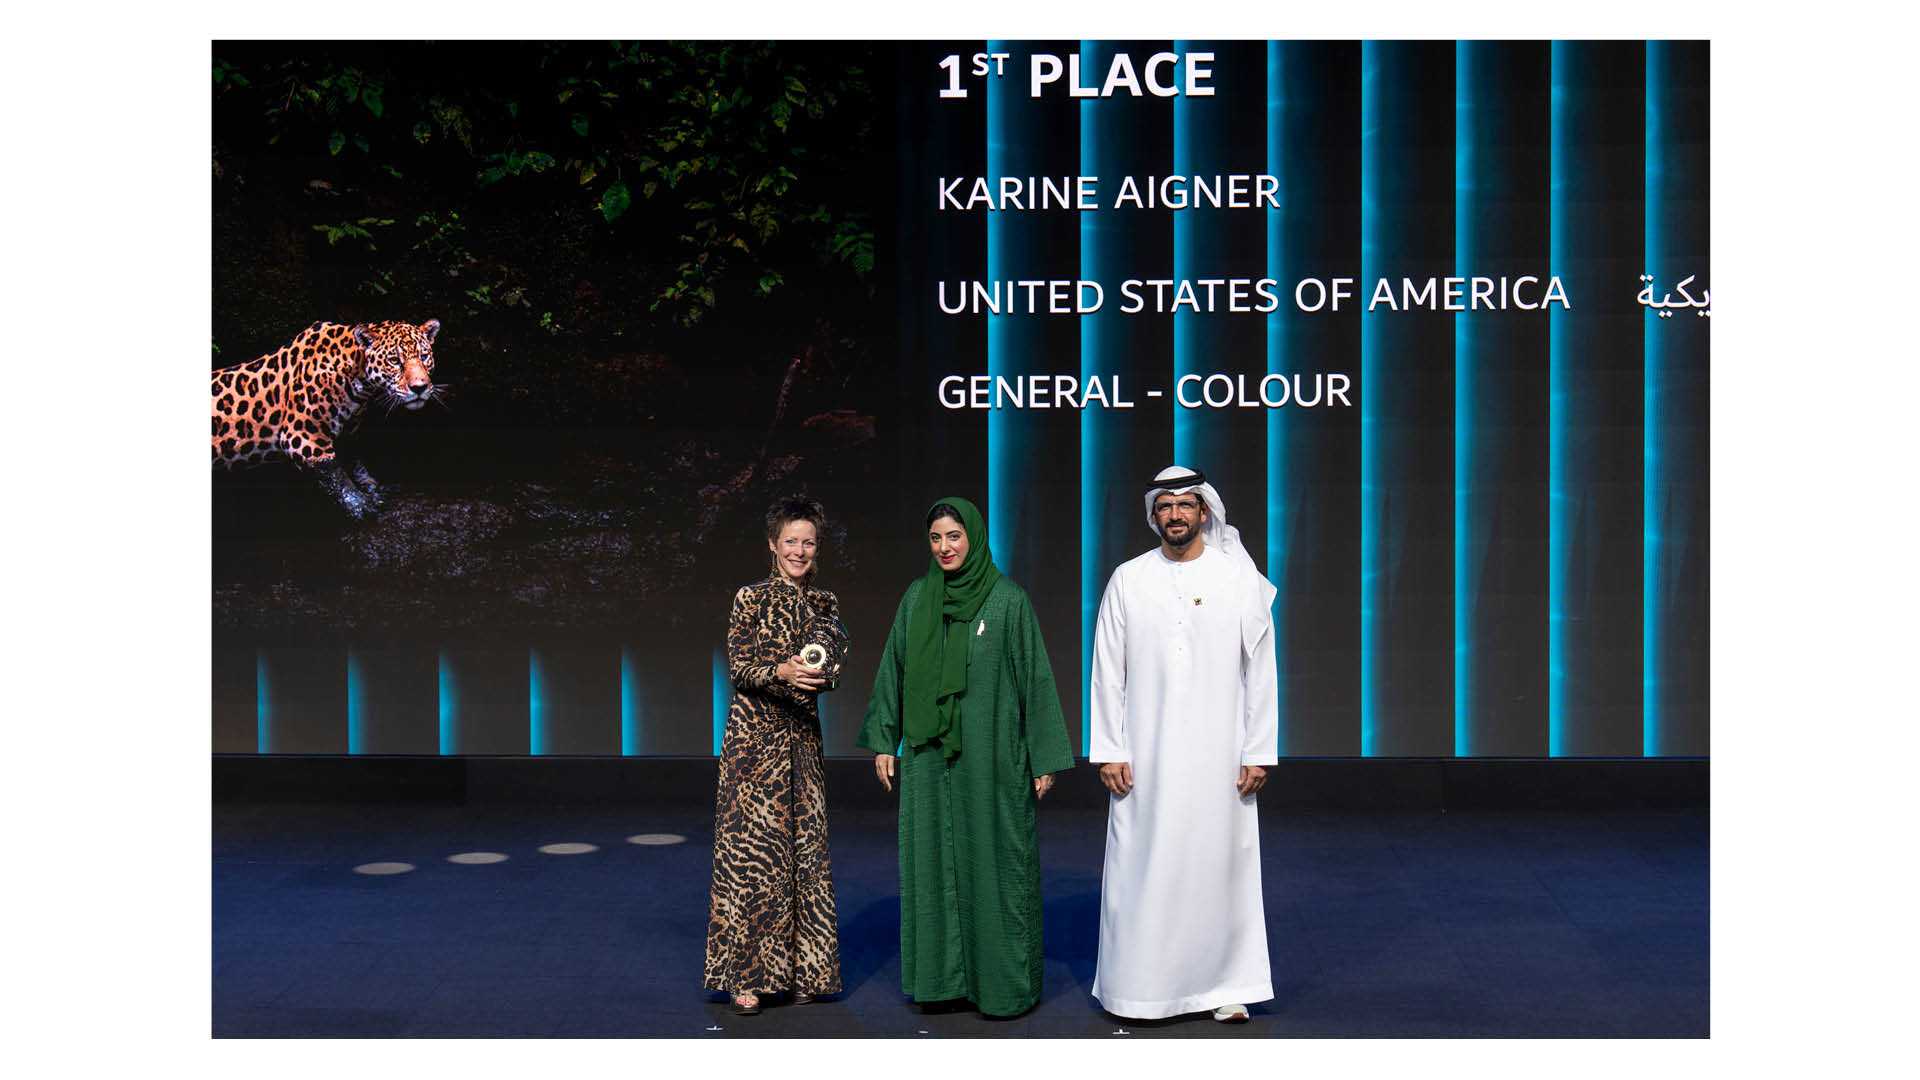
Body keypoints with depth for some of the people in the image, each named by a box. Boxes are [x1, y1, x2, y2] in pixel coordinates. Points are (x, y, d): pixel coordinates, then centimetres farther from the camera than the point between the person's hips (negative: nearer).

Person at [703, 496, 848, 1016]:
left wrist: (818, 673, -13)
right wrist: (781, 671, -24)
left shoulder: (825, 604, 11)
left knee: (804, 847, 5)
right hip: (755, 735, -4)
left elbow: (835, 671, 9)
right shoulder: (751, 598, -1)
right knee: (750, 849, -4)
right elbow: (738, 668, -7)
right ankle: (745, 977, 2)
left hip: (802, 737, 4)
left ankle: (801, 968, 15)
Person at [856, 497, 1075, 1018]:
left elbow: (1036, 677, -3)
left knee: (994, 860, 2)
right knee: (933, 861, 7)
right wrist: (883, 741, 9)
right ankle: (940, 978, 18)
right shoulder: (916, 598, 7)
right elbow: (893, 671, 13)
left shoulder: (1008, 599, -4)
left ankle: (1003, 979, 14)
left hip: (991, 755, -3)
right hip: (929, 758, 4)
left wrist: (1045, 758, -5)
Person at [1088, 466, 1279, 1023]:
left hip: (1219, 756, 0)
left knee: (1220, 863, 4)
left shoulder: (1240, 577, 2)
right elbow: (1107, 673, 4)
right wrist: (1107, 751, -1)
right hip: (1146, 757, 0)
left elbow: (1260, 670, 2)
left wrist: (1260, 752, -2)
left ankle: (1224, 986, 18)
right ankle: (1139, 988, 17)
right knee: (1143, 867, 3)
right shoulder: (1128, 580, 4)